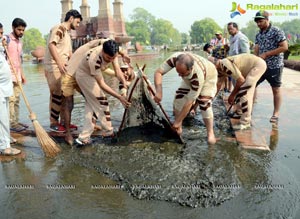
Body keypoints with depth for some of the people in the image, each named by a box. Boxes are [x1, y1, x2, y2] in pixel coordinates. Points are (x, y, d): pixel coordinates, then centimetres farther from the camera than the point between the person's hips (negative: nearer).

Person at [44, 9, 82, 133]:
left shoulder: (67, 34, 22)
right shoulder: (58, 29, -7)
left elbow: (70, 54, 24)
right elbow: (51, 45, -22)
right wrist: (59, 62, -32)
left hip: (63, 68, 9)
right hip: (54, 68, -9)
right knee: (57, 95, -7)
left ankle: (63, 121, 18)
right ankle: (54, 123, 3)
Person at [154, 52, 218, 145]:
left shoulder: (198, 76, -46)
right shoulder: (175, 58, -39)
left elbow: (189, 102, -40)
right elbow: (158, 72, -35)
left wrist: (178, 121, -33)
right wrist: (159, 91, -53)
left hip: (208, 78, -5)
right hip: (189, 79, 5)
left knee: (204, 104, -23)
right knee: (179, 97, -11)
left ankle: (210, 133, -7)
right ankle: (179, 129, 1)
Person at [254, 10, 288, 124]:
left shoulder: (277, 31, -9)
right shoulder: (258, 34, 10)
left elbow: (284, 47, -15)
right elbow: (256, 49, 7)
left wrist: (266, 54, -18)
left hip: (274, 66, -6)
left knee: (276, 89, 4)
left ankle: (276, 113, 15)